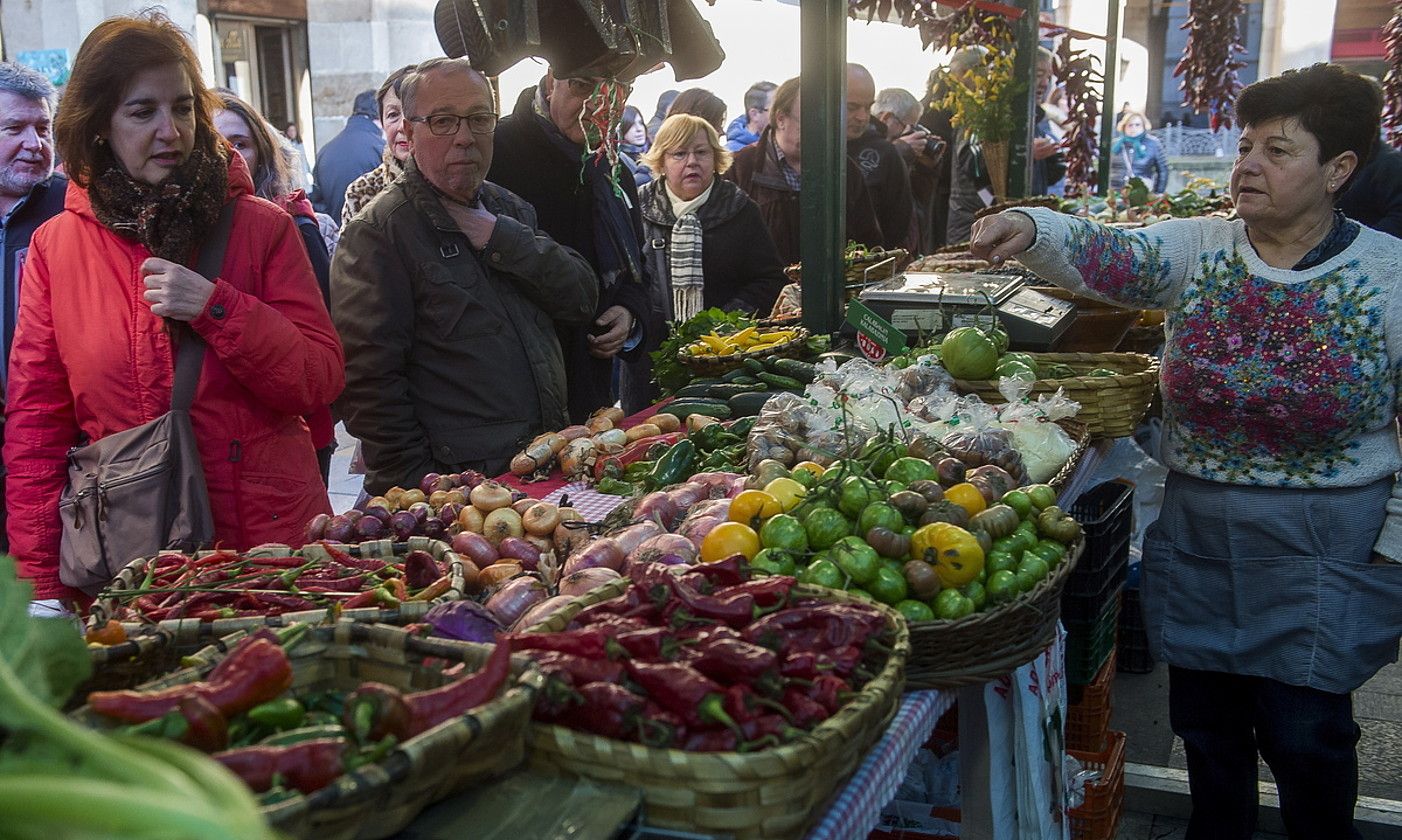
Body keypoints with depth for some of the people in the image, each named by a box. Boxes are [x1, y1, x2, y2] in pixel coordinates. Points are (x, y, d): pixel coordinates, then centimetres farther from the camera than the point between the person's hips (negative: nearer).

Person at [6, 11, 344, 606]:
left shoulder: (261, 227, -1)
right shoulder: (55, 247, 2)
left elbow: (322, 380, -6)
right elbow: (35, 423, 3)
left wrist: (215, 307, -19)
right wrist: (40, 583, -2)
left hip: (273, 533, -1)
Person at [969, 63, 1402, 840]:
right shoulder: (1198, 248, -1)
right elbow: (1106, 258, -18)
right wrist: (1031, 230, -38)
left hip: (1325, 553, -3)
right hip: (1196, 532, 3)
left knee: (1303, 731, 5)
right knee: (1204, 714, 16)